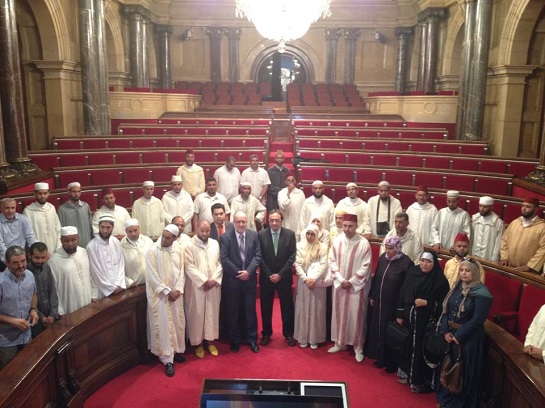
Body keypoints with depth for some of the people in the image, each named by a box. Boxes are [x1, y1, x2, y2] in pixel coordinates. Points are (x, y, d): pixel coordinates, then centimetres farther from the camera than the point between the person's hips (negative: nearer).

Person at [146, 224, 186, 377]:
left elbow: (182, 271, 3)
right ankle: (167, 359, 7)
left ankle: (176, 350, 31)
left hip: (176, 293, 4)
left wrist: (178, 289, -9)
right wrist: (167, 291, -15)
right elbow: (153, 275, -13)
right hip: (160, 294, -4)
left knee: (178, 323, 13)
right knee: (164, 325, -1)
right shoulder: (153, 251, -12)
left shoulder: (179, 250, 1)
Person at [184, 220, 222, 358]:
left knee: (212, 313, 10)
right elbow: (189, 267, -13)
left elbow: (220, 263, 4)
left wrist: (214, 279, -9)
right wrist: (204, 281, -17)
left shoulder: (215, 243, 6)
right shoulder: (189, 246, -8)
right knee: (197, 314, 5)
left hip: (214, 285, 4)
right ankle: (197, 342, 19)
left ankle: (210, 340, 24)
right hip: (197, 286, -4)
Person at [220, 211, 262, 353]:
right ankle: (235, 340, 22)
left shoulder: (254, 235, 1)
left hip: (250, 278, 1)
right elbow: (224, 259, -10)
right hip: (232, 279, -1)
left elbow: (258, 255, -2)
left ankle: (252, 338, 21)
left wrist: (248, 271, -13)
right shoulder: (225, 237, -6)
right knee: (233, 311, 9)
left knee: (251, 309, 8)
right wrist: (238, 273, -12)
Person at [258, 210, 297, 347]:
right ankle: (266, 334, 25)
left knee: (287, 307, 9)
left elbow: (292, 257, -6)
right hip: (266, 277, 0)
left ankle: (288, 334, 24)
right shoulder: (261, 234, -4)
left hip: (284, 277, 0)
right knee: (266, 307, 10)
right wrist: (269, 274, -10)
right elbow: (260, 257, -4)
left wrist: (280, 274, -11)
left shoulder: (290, 234, -5)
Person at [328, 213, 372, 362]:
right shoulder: (337, 241, -3)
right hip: (340, 284, 3)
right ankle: (339, 343, 29)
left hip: (357, 285, -3)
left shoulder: (364, 243, -12)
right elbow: (332, 261, 1)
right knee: (339, 314, 13)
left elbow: (366, 266, -11)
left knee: (356, 316, 4)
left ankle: (358, 347, 18)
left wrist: (351, 281, -11)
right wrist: (341, 279, -9)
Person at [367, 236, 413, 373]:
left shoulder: (406, 263, -17)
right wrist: (372, 296, 11)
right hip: (379, 302, 6)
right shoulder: (383, 257, 0)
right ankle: (381, 357, 34)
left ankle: (393, 362, 25)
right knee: (378, 329, 16)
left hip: (394, 305, -6)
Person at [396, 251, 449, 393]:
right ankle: (406, 373, 34)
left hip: (427, 322, -4)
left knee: (421, 350, 3)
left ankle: (420, 381, 20)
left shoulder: (440, 280, -12)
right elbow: (402, 294, 6)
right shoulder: (412, 273, 0)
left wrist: (426, 303, -21)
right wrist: (399, 315, 6)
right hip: (409, 317, 5)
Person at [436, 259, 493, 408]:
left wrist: (458, 336, -17)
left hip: (469, 338, -6)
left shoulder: (481, 293, -16)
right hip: (451, 334, 6)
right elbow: (446, 310, 4)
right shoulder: (457, 287, 5)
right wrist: (445, 331, -8)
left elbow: (477, 320, -20)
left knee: (464, 372, 6)